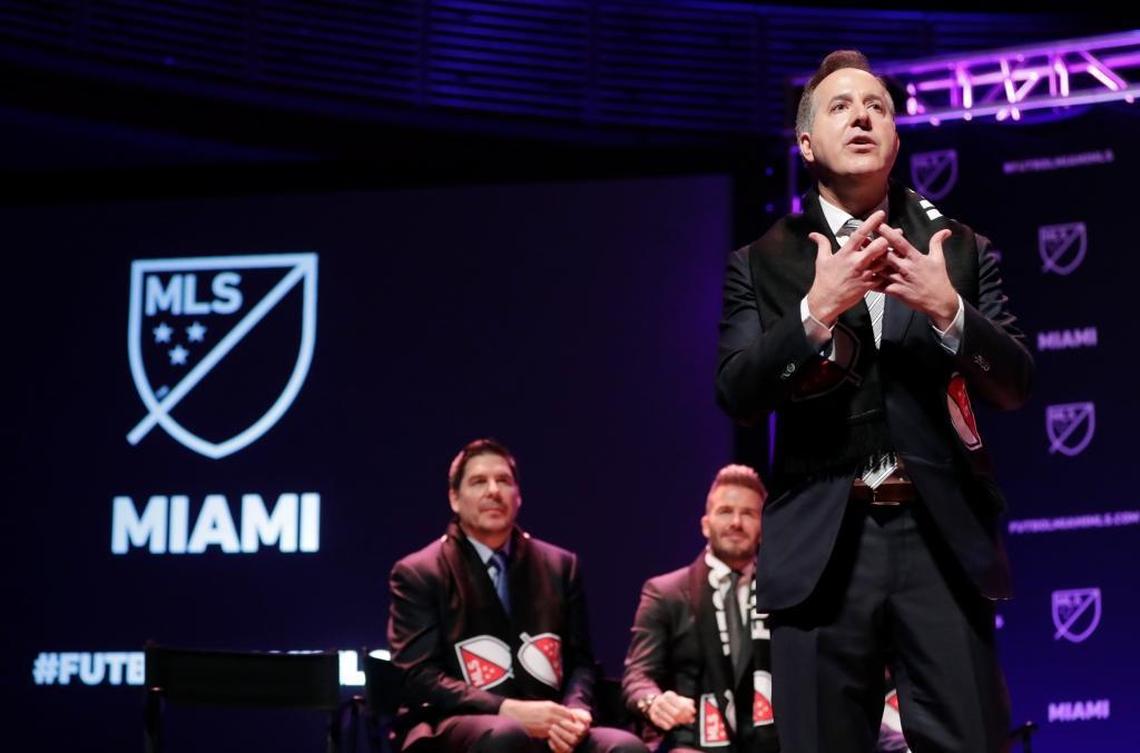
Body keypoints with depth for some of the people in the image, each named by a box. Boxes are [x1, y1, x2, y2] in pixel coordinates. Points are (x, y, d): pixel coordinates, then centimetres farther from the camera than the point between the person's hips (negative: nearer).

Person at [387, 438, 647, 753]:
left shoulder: (560, 566, 18)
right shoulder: (419, 574, 5)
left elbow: (580, 660, 18)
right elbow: (418, 678, -4)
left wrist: (575, 712, -8)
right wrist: (508, 710, -18)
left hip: (546, 727, 4)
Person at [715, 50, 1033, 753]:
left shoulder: (961, 251, 11)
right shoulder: (762, 264, 9)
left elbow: (1017, 385, 4)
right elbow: (737, 395, -2)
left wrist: (948, 310, -14)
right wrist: (817, 310, -17)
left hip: (943, 537, 0)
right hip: (821, 544, 0)